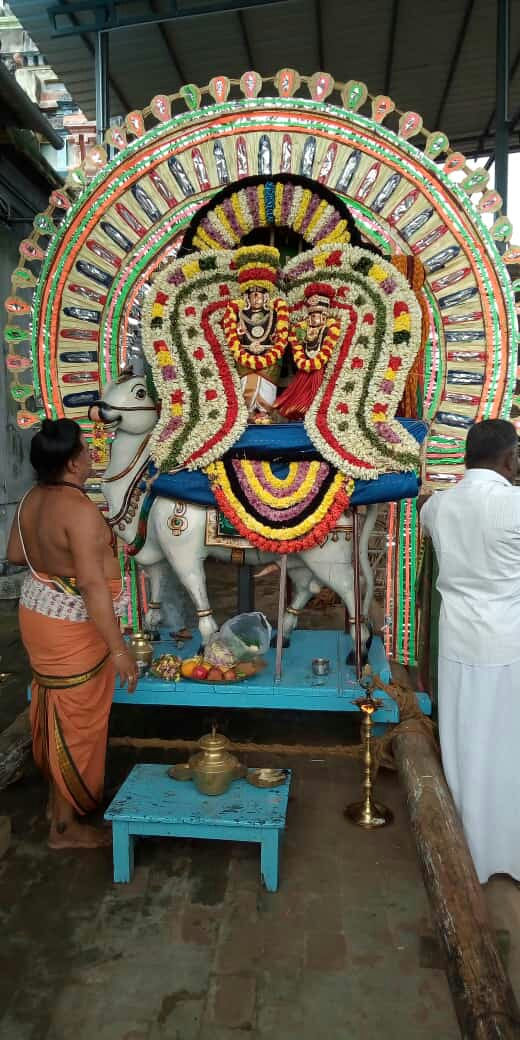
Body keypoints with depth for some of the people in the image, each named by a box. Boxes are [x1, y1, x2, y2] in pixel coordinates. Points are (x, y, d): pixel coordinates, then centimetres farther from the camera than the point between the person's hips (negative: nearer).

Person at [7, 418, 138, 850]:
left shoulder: (33, 498, 1)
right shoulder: (79, 510, -26)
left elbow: (15, 554, 12)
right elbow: (93, 586, -29)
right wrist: (118, 648, -26)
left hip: (38, 613, 9)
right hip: (72, 629, -9)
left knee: (55, 713, 22)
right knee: (75, 721, 6)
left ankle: (58, 797, 41)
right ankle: (65, 825, 22)